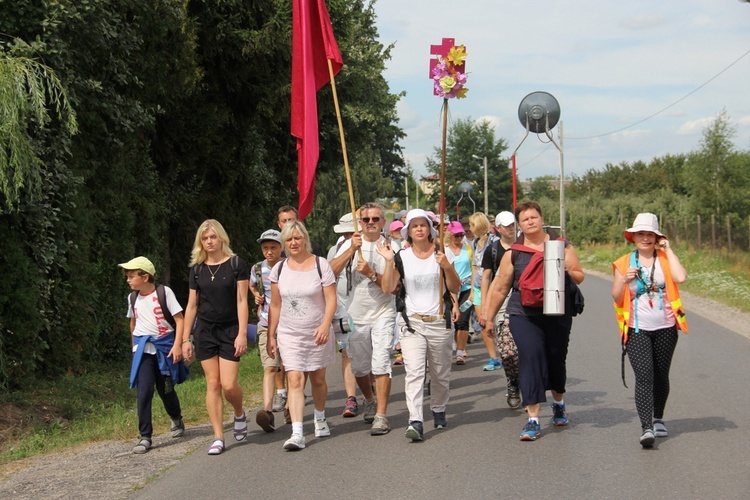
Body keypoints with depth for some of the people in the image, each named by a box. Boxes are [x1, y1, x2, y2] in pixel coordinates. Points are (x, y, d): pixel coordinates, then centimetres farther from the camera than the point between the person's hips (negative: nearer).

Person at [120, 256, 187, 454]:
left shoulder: (164, 292, -8)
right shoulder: (133, 298, 7)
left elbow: (179, 319, -8)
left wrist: (177, 345, -15)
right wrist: (134, 345, 23)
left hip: (165, 347, -2)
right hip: (143, 349, 3)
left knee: (166, 389, 9)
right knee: (144, 391, -11)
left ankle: (177, 419, 39)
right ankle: (145, 437, -7)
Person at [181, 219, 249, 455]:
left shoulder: (236, 264, -3)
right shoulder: (197, 269, 6)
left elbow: (241, 301, -6)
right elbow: (192, 305, 10)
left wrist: (242, 333, -13)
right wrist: (185, 339, 7)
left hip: (230, 330, -3)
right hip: (205, 330, 3)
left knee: (229, 385, -9)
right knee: (213, 384, 1)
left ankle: (239, 414, 23)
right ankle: (218, 437, 5)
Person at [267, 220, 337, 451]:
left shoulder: (320, 265, -5)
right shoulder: (279, 269, 4)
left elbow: (331, 300, -8)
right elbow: (275, 306, 10)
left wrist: (325, 325, -24)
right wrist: (270, 336, 8)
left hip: (317, 334, -1)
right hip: (289, 334, 1)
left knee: (318, 380, 12)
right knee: (295, 381, -11)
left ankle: (320, 419, 38)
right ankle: (297, 433, -17)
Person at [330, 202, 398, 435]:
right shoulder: (351, 244, 3)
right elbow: (331, 271, -12)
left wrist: (371, 273, -23)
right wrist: (352, 249, -22)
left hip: (383, 314, -3)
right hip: (356, 316, 3)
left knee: (380, 363, -14)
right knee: (359, 368, 13)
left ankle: (381, 415, -9)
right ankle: (369, 401, 39)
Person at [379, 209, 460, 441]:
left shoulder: (440, 254, 3)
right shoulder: (401, 257, 3)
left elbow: (455, 288, 2)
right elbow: (388, 288, -3)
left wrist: (447, 267, -14)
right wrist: (389, 261, -12)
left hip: (439, 322, 1)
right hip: (412, 323, -1)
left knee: (440, 373, 12)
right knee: (414, 372, -15)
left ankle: (438, 411, 34)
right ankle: (416, 422, -22)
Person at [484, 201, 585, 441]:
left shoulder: (562, 245, 6)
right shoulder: (513, 253, 5)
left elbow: (579, 277, 8)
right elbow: (500, 288, 11)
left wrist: (565, 270, -13)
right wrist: (489, 317, 14)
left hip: (558, 314, 1)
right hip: (524, 315, -1)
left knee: (556, 359, 12)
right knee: (530, 358, -13)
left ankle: (558, 403, 41)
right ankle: (533, 419, -11)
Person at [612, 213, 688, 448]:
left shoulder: (665, 259, 4)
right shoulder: (624, 263, 5)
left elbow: (680, 277, -16)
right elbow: (617, 298, 3)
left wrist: (668, 249, -7)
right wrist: (624, 280, -16)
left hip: (665, 328, 1)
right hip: (637, 330, -1)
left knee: (661, 376, 12)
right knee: (644, 376, -14)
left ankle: (658, 419, 33)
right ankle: (646, 428, -20)